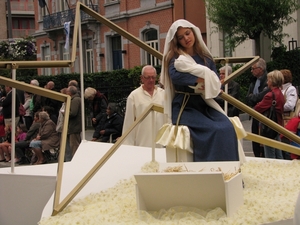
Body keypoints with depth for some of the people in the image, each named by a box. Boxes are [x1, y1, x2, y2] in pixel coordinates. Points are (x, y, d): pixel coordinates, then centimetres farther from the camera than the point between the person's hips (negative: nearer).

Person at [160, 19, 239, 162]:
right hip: (185, 107, -4)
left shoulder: (205, 57, 15)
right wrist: (202, 79, -17)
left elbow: (216, 83, 6)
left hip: (205, 106, 4)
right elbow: (175, 76, -21)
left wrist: (206, 82, -15)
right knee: (214, 131, -28)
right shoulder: (175, 57, 3)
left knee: (227, 129, -23)